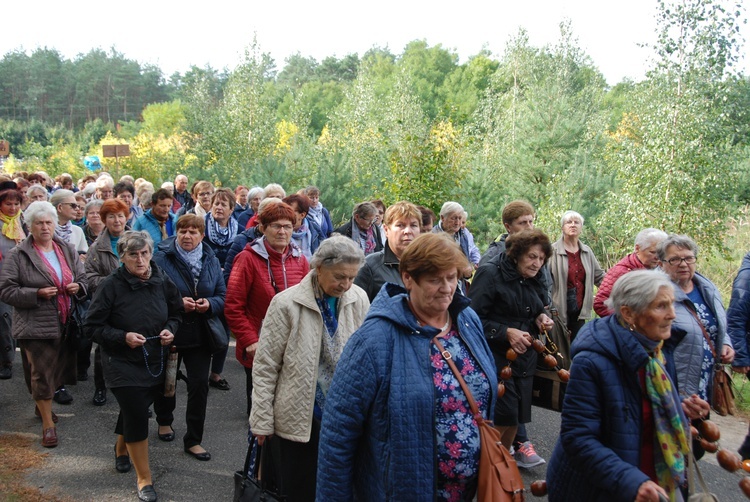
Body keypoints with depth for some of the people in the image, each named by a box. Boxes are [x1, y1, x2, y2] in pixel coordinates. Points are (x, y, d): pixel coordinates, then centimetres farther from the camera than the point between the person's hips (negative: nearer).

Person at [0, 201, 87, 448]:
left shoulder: (68, 250, 9)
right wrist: (37, 294, -19)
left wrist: (78, 286, -7)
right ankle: (47, 423, 12)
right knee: (41, 374, 0)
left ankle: (42, 406, 41)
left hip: (66, 323, 5)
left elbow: (82, 278, 16)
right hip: (37, 325, -5)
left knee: (58, 370, 16)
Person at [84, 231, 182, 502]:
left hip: (155, 362, 4)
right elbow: (93, 326, -10)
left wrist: (171, 329, -9)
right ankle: (144, 479, 8)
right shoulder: (111, 285, -15)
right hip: (123, 364, -4)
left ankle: (121, 448, 51)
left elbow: (176, 313, 11)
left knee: (134, 411, 18)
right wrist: (123, 337, -22)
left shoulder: (163, 282, -4)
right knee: (137, 417, -8)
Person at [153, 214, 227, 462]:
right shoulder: (161, 259, -10)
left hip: (201, 335, 2)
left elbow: (223, 295, 5)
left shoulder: (211, 260, 3)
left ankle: (193, 440, 13)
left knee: (199, 384, 0)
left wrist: (209, 304, -16)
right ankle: (165, 420, 46)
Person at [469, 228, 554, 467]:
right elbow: (474, 319, -17)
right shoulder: (491, 273, -13)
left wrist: (541, 319, 0)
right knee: (506, 413, -11)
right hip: (497, 356, -7)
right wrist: (506, 332, -23)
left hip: (524, 356, 7)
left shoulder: (534, 280, 9)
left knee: (518, 412, 9)